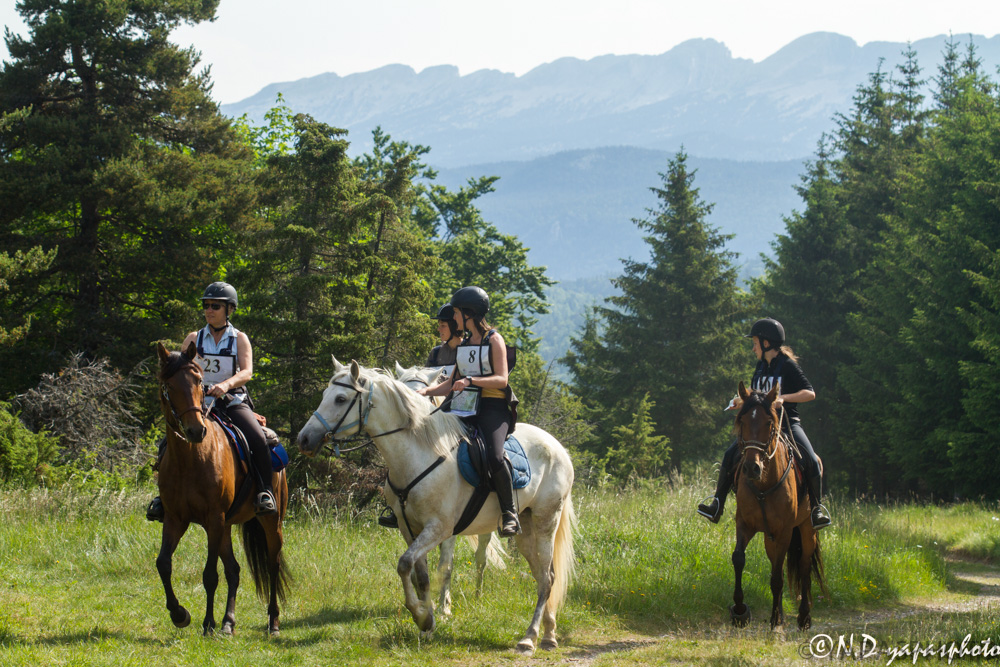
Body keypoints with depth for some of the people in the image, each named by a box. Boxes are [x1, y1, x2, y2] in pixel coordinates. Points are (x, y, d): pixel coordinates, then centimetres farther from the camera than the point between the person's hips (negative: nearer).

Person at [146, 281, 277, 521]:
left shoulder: (239, 339, 6)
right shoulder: (194, 338, 12)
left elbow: (247, 371, -9)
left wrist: (226, 384, -29)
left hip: (233, 402, -2)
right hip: (199, 402, 2)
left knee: (258, 439, -28)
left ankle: (264, 492, -15)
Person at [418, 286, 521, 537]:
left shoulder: (494, 340, -1)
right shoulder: (464, 344, 19)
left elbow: (502, 379, -11)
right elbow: (452, 383, 18)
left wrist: (471, 380, -25)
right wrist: (426, 391, 0)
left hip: (493, 408, -7)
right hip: (466, 408, 7)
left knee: (494, 457, -31)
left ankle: (509, 513, -20)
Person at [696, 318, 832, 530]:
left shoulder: (788, 366, -7)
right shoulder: (761, 366, 13)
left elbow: (810, 393, -13)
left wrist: (783, 398, -26)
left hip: (788, 423, -6)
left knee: (811, 461, -26)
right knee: (731, 454, -12)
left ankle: (817, 508, -9)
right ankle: (717, 505, -6)